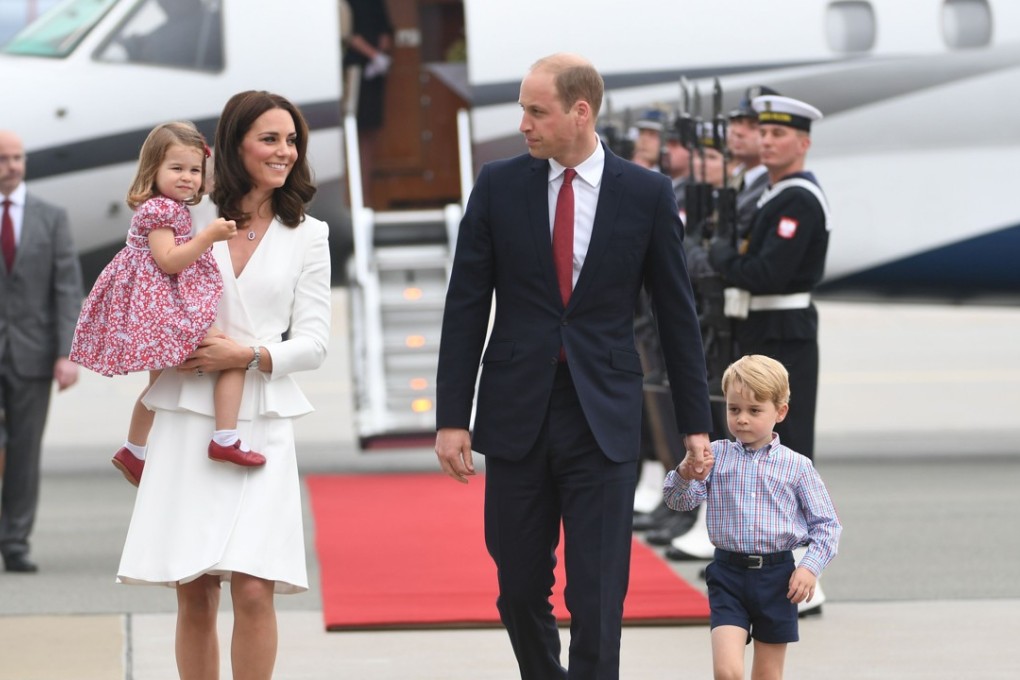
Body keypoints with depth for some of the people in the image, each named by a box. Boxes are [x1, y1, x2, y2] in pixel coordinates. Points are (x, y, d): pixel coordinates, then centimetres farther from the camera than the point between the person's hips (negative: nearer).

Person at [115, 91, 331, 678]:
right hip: (188, 424, 1)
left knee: (254, 590, -12)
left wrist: (249, 355, -12)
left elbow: (313, 343, 4)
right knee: (194, 597, 1)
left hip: (261, 426, -1)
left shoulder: (306, 235, 8)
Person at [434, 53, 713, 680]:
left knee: (597, 601, -6)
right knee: (521, 591, 9)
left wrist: (696, 423, 5)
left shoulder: (647, 194, 0)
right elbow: (466, 308, 3)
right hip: (517, 415, 2)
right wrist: (452, 417, -2)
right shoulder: (499, 186, 3)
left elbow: (677, 314, 5)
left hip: (604, 420, -2)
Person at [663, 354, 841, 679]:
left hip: (777, 578, 0)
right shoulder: (715, 456, 3)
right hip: (728, 574, 0)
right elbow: (680, 500, -3)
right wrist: (685, 474, -24)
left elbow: (826, 524, 3)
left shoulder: (797, 466, 1)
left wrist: (810, 567, -11)